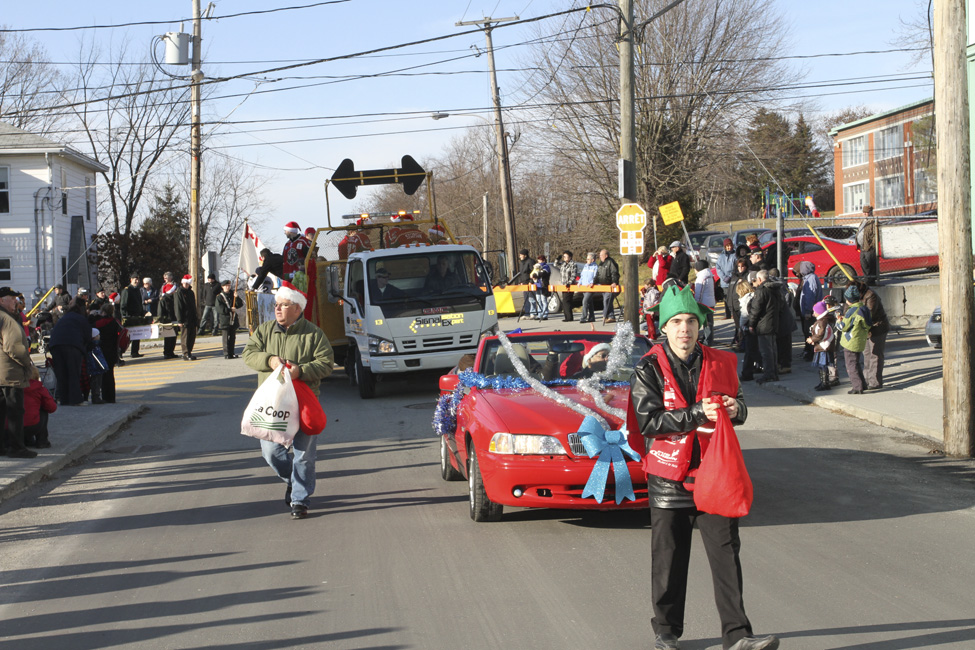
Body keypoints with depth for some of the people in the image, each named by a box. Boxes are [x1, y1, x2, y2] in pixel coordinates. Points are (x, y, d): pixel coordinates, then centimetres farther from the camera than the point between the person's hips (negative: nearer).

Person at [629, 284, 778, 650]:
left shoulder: (719, 364, 4)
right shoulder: (650, 370, -5)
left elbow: (738, 408, 15)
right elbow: (648, 421, -14)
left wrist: (735, 407, -10)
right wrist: (698, 414, -22)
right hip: (668, 479, -2)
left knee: (726, 554, -3)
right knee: (669, 559, 7)